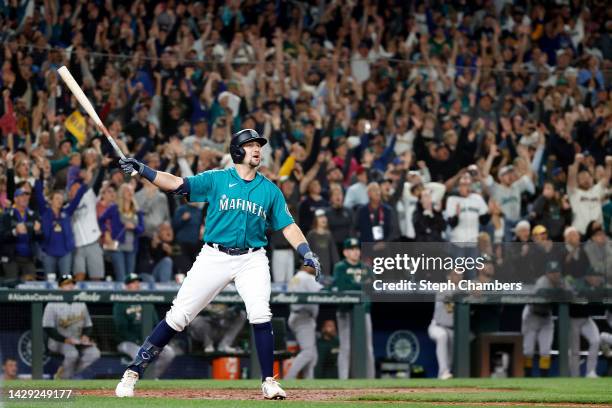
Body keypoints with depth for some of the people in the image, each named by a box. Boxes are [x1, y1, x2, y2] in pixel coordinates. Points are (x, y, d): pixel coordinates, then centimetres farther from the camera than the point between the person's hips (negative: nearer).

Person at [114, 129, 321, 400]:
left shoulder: (270, 190, 9)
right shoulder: (217, 179, 2)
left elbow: (287, 225, 7)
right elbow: (177, 184, -7)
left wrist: (306, 254, -9)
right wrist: (141, 170, -21)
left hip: (252, 259, 1)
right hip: (214, 256, -1)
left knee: (260, 315, -19)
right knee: (178, 316, -4)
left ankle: (269, 382, -6)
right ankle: (134, 371, 5)